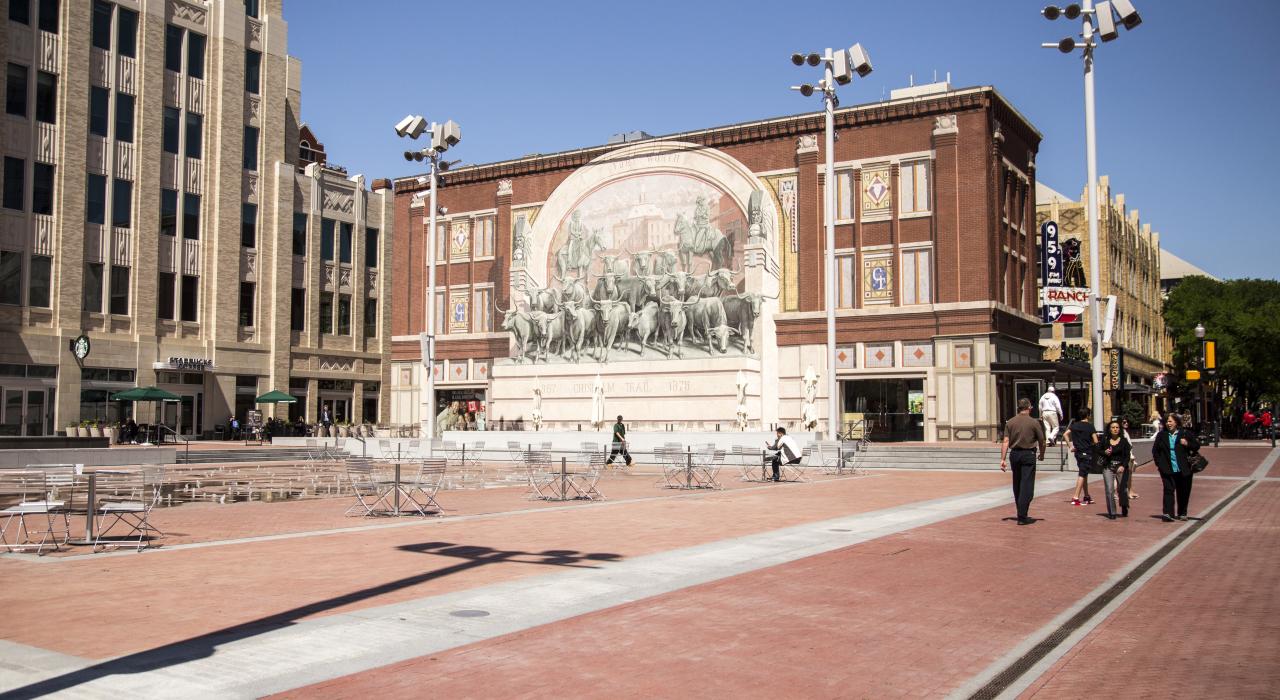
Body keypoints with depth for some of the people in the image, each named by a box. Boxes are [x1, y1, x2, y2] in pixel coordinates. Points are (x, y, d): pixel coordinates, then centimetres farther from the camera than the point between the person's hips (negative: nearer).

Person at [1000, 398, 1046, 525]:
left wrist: (1003, 459, -3)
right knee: (1027, 486, -3)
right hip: (1028, 454, -4)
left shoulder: (1010, 422, 4)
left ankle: (1021, 513, 26)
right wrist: (1042, 455, 18)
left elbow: (1006, 441, -2)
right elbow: (1041, 442, 0)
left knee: (1017, 486, 15)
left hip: (1014, 454, 4)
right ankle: (1022, 517, -9)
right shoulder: (1034, 422, -5)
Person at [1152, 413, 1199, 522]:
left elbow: (1197, 446, 6)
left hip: (1183, 469, 0)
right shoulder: (1161, 435, 6)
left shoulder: (1185, 433, 2)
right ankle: (1168, 513, -18)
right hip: (1167, 469, 0)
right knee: (1169, 490, -11)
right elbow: (1155, 450, 13)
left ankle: (1182, 513, 25)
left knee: (1183, 492, 10)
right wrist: (1159, 463, 3)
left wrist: (1187, 444, -14)